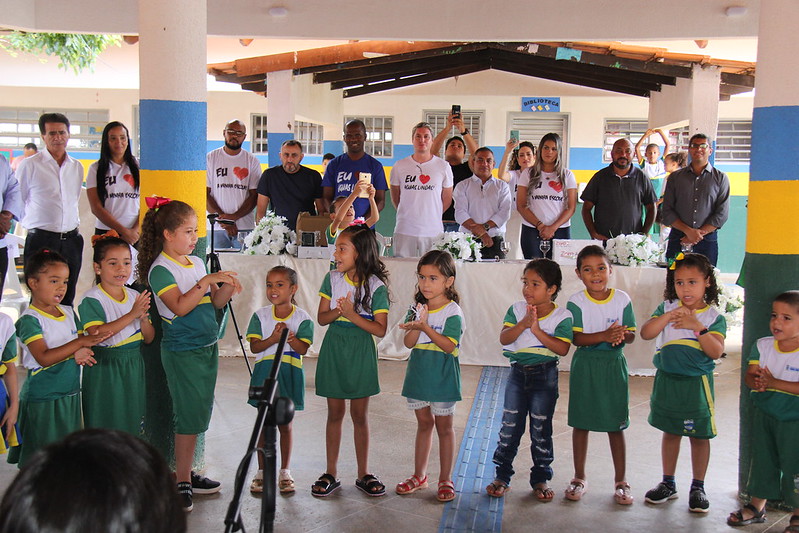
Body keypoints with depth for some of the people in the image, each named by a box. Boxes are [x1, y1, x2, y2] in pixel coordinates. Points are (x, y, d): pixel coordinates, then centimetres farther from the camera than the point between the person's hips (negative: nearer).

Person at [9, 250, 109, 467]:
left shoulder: (69, 313, 7)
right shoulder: (30, 320, -13)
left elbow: (84, 344, 11)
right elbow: (44, 358, -23)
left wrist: (82, 353, -13)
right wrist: (79, 343, -29)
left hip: (70, 394, 6)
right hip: (42, 398, -6)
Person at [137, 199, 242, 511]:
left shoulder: (197, 262, 11)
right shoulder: (160, 269, -12)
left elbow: (215, 303, 14)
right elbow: (180, 306, -24)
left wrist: (227, 287, -5)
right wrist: (207, 281, -25)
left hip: (208, 346, 8)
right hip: (182, 352, -8)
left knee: (201, 413, 13)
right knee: (190, 415, -3)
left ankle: (187, 473, 25)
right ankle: (182, 481, 9)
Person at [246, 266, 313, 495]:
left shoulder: (302, 317, -4)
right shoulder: (260, 316, 1)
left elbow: (303, 349, -12)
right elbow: (254, 347, -6)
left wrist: (290, 337, -29)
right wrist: (273, 339, -21)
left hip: (289, 374, -1)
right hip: (264, 373, 1)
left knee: (285, 424, 7)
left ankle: (284, 472, 20)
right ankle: (262, 471, 19)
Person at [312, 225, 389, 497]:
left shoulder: (376, 286, -9)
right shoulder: (332, 279, 1)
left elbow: (380, 329, -12)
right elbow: (321, 318, 1)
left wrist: (352, 315, -20)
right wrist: (338, 312, -19)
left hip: (361, 353, -2)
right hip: (334, 350, 2)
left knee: (360, 415, 7)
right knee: (335, 413, 9)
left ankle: (363, 474, 20)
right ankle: (331, 474, 18)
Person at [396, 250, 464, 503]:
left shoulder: (453, 312, -11)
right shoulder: (417, 309, 4)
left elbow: (449, 346, -21)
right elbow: (409, 342, -4)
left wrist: (425, 327, -29)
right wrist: (417, 325, -22)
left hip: (442, 376, -5)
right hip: (419, 374, 5)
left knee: (444, 426, 6)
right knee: (424, 423, 16)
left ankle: (445, 479, 17)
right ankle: (419, 475, 27)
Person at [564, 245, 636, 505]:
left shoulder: (622, 299, -1)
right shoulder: (576, 302, -7)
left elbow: (631, 335, 0)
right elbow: (577, 338, -14)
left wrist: (622, 334, -23)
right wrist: (605, 335, -29)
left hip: (614, 365, 1)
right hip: (585, 365, -1)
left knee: (616, 425, 7)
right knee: (581, 423, 8)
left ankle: (621, 481, 19)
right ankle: (579, 478, 22)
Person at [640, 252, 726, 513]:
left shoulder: (714, 317, -5)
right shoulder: (668, 308, 1)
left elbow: (716, 352, -17)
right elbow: (646, 333, -11)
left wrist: (697, 326, -24)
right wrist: (669, 316, -21)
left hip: (697, 383, -2)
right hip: (667, 381, 2)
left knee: (699, 435, 7)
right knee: (670, 432, 14)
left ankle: (698, 487, 22)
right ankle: (668, 483, 28)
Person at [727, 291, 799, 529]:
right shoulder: (763, 345, -1)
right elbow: (750, 374, -3)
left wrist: (774, 382, -28)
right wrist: (756, 382, -24)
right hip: (764, 413, 5)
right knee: (762, 460, 17)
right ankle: (757, 506, 32)